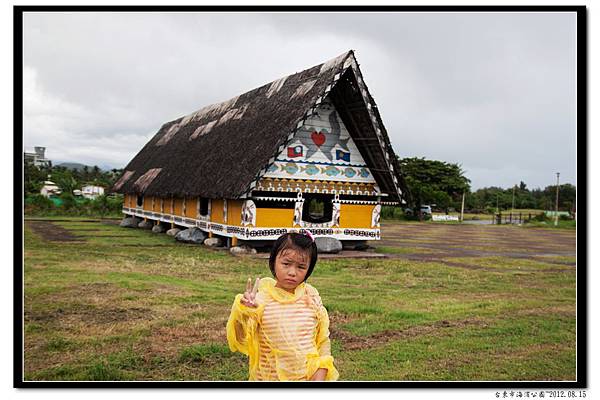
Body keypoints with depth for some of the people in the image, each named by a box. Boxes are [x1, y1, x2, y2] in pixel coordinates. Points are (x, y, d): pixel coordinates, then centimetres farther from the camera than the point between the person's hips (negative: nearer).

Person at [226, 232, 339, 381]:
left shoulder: (311, 297, -5)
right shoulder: (260, 298, -13)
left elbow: (323, 341, 3)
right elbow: (241, 341, -14)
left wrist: (320, 374, -6)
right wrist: (242, 313, -29)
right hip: (268, 377, -1)